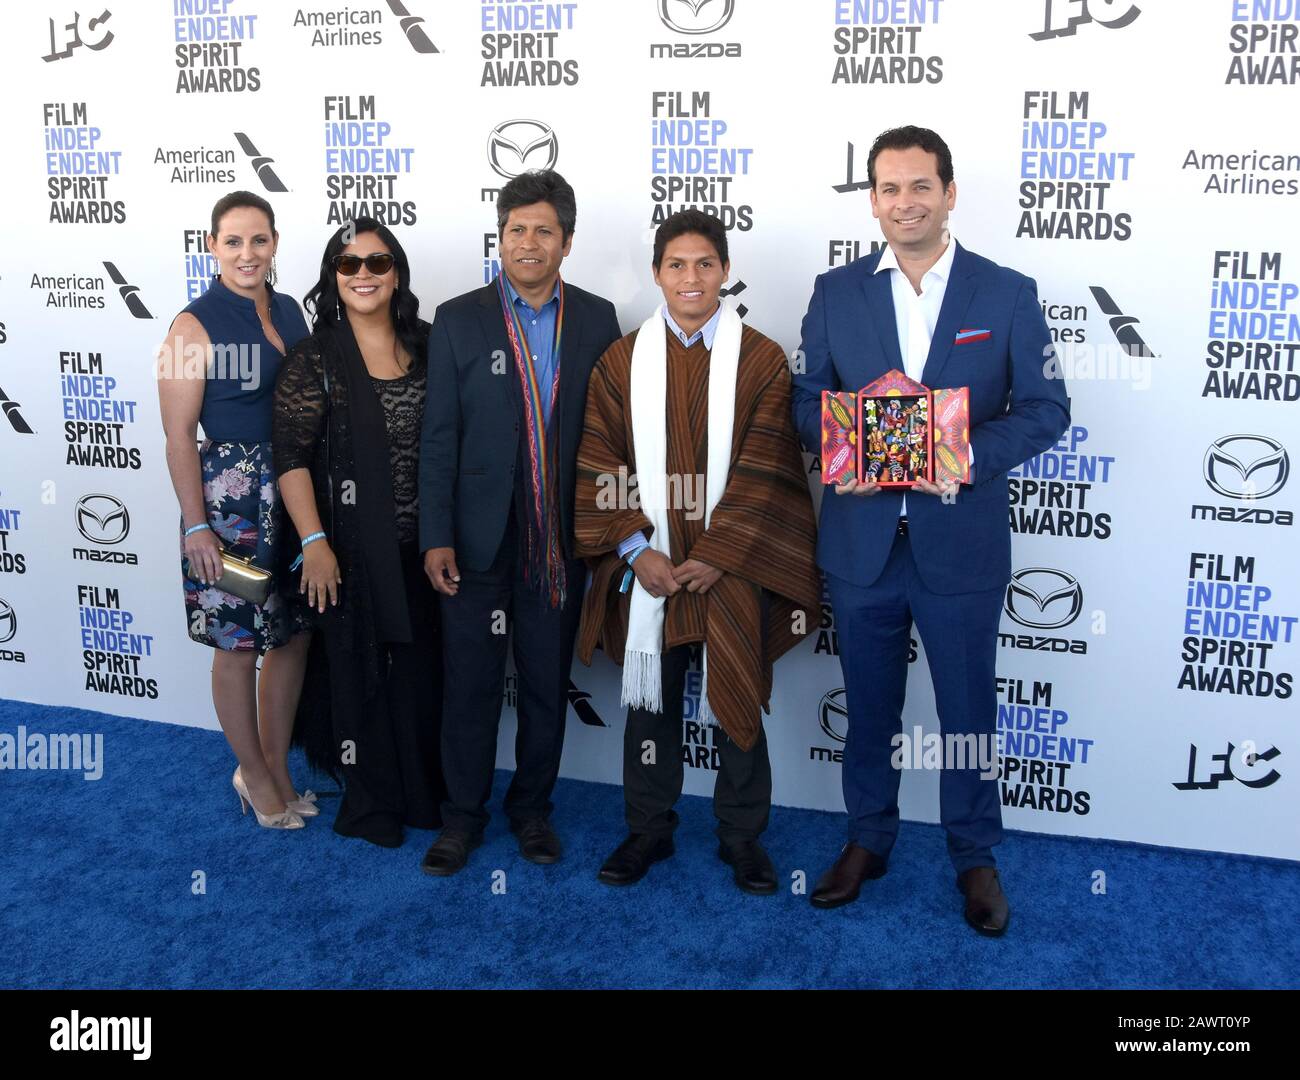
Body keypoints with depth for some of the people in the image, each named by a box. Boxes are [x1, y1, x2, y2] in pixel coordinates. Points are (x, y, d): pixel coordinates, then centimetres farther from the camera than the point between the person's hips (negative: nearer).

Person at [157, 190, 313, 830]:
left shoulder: (289, 311, 9)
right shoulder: (195, 325, -9)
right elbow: (178, 437, -10)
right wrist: (196, 526, -13)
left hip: (298, 495, 6)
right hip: (232, 498, -6)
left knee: (294, 636, 13)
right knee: (238, 646, 6)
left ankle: (276, 766, 30)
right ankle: (255, 775, 25)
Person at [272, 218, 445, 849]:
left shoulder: (426, 346, 5)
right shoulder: (315, 359, -5)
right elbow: (291, 458, -9)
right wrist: (314, 542, -14)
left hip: (421, 544, 3)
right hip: (352, 549, -3)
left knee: (422, 667, 11)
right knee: (360, 668, 8)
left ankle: (423, 788, 30)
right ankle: (371, 802, 25)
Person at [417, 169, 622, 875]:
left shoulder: (596, 319, 4)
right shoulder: (458, 320, 0)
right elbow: (439, 437, -2)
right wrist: (436, 538, -7)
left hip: (561, 538, 2)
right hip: (478, 536, -1)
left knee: (548, 682, 12)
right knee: (470, 683, 7)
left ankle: (532, 807, 30)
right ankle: (463, 816, 23)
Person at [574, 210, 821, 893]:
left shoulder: (760, 360, -1)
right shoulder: (622, 361, 3)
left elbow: (765, 471, -7)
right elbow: (600, 467, 0)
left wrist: (717, 554, -13)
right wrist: (636, 550, -10)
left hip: (733, 569, -1)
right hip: (647, 567, 2)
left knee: (737, 701, 8)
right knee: (650, 699, 12)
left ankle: (742, 836, 25)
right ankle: (648, 830, 28)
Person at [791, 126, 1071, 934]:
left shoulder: (1008, 293, -1)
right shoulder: (836, 292, 4)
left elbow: (1047, 409, -3)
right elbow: (808, 402, 5)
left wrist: (968, 456, -20)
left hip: (961, 543, -1)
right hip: (861, 540, 2)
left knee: (967, 711, 11)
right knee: (869, 706, 16)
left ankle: (975, 856, 30)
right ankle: (868, 840, 35)